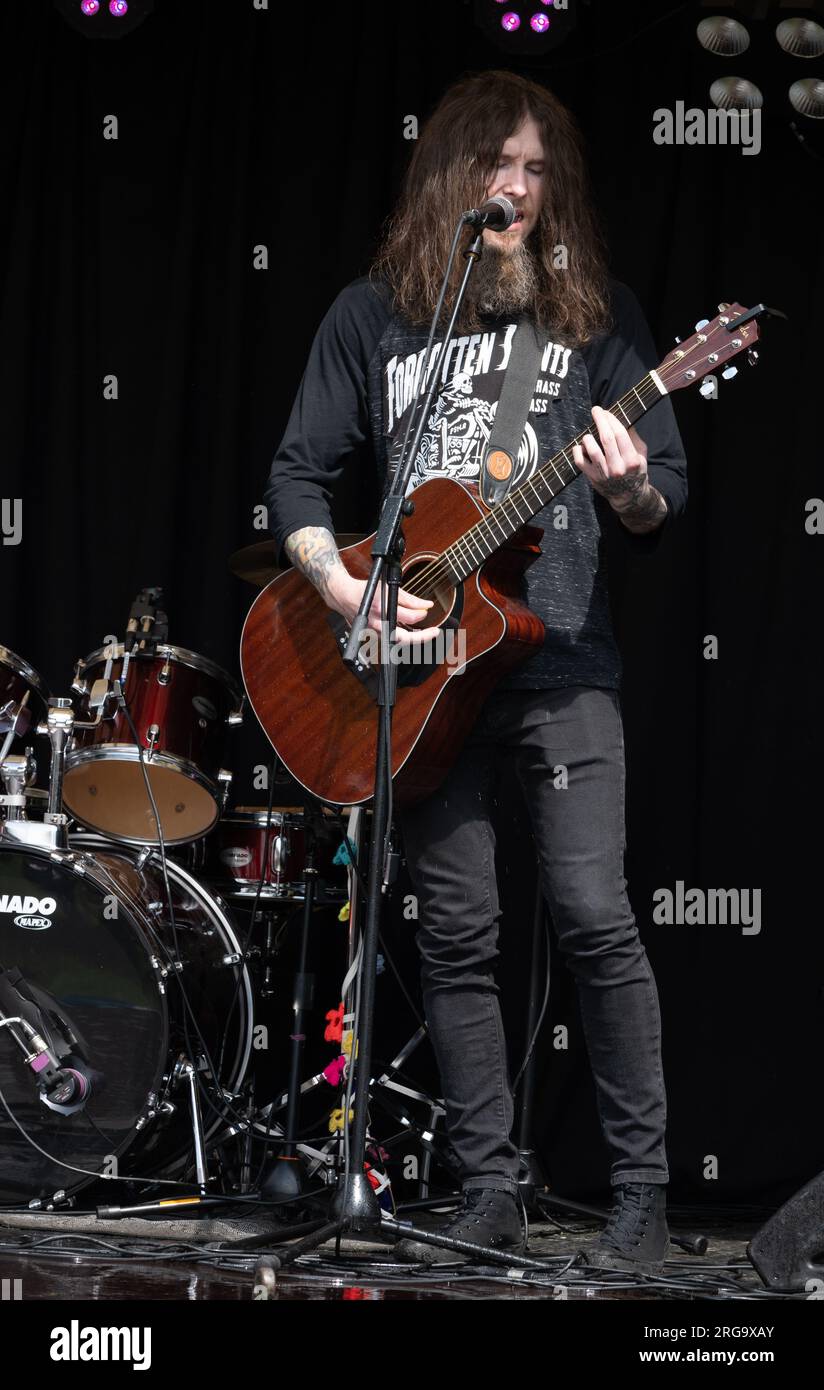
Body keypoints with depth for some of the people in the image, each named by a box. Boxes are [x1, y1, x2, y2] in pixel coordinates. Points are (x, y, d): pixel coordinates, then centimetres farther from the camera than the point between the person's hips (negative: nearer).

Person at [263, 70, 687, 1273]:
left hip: (559, 658, -2)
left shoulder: (596, 311, 7)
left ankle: (642, 1196, -2)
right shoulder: (373, 315, 10)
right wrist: (343, 587, -7)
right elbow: (299, 475, 10)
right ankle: (490, 1197, 12)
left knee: (595, 917, -11)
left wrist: (629, 490, -18)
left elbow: (665, 502, 6)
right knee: (458, 936, 3)